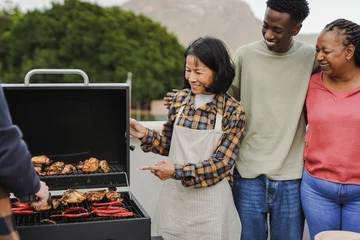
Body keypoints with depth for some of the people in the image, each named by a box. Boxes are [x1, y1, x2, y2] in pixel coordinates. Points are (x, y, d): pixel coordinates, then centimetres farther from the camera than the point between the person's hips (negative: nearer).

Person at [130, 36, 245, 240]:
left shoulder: (233, 112, -12)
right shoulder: (180, 100, 0)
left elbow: (221, 164, -16)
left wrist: (178, 172, -24)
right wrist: (146, 135, -7)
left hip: (209, 204, -3)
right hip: (175, 198, 4)